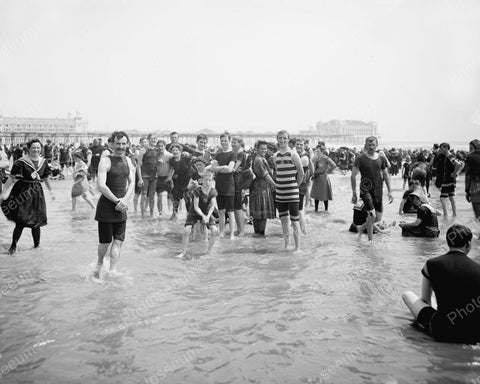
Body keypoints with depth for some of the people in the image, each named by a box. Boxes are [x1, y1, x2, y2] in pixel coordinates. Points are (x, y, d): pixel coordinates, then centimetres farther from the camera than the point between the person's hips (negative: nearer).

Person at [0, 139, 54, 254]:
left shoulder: (43, 162, 4)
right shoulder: (21, 162, -11)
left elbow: (46, 178, 18)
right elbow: (11, 178, -11)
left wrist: (51, 190, 22)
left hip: (37, 193, 4)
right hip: (23, 193, -4)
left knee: (36, 222, 9)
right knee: (21, 221, -8)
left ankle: (37, 245, 25)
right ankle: (13, 246, 7)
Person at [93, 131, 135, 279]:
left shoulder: (128, 161, 8)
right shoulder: (105, 161, -12)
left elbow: (132, 182, 6)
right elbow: (101, 186, -19)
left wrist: (125, 199, -10)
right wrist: (117, 200, -17)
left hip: (121, 207, 6)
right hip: (106, 206, -6)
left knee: (119, 240, 4)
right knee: (105, 241, 4)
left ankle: (112, 271, 11)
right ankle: (99, 265, 29)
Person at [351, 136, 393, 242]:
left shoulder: (381, 158, 6)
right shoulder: (360, 158, -6)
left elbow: (386, 175, 14)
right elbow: (353, 176, -5)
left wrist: (390, 191, 11)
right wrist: (354, 193, -7)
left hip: (378, 190, 5)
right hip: (366, 190, -5)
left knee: (378, 218, 7)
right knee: (372, 215, -15)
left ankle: (362, 228, 34)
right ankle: (370, 240, 1)